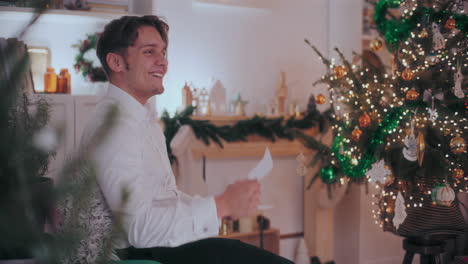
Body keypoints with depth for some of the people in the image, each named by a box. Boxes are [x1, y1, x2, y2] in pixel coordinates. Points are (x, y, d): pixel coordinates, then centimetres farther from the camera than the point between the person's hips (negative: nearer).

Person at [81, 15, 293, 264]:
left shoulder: (144, 119, 15)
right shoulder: (114, 126, -18)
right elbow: (140, 229, -26)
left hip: (165, 241, 10)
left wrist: (223, 204, 3)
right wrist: (221, 205, -20)